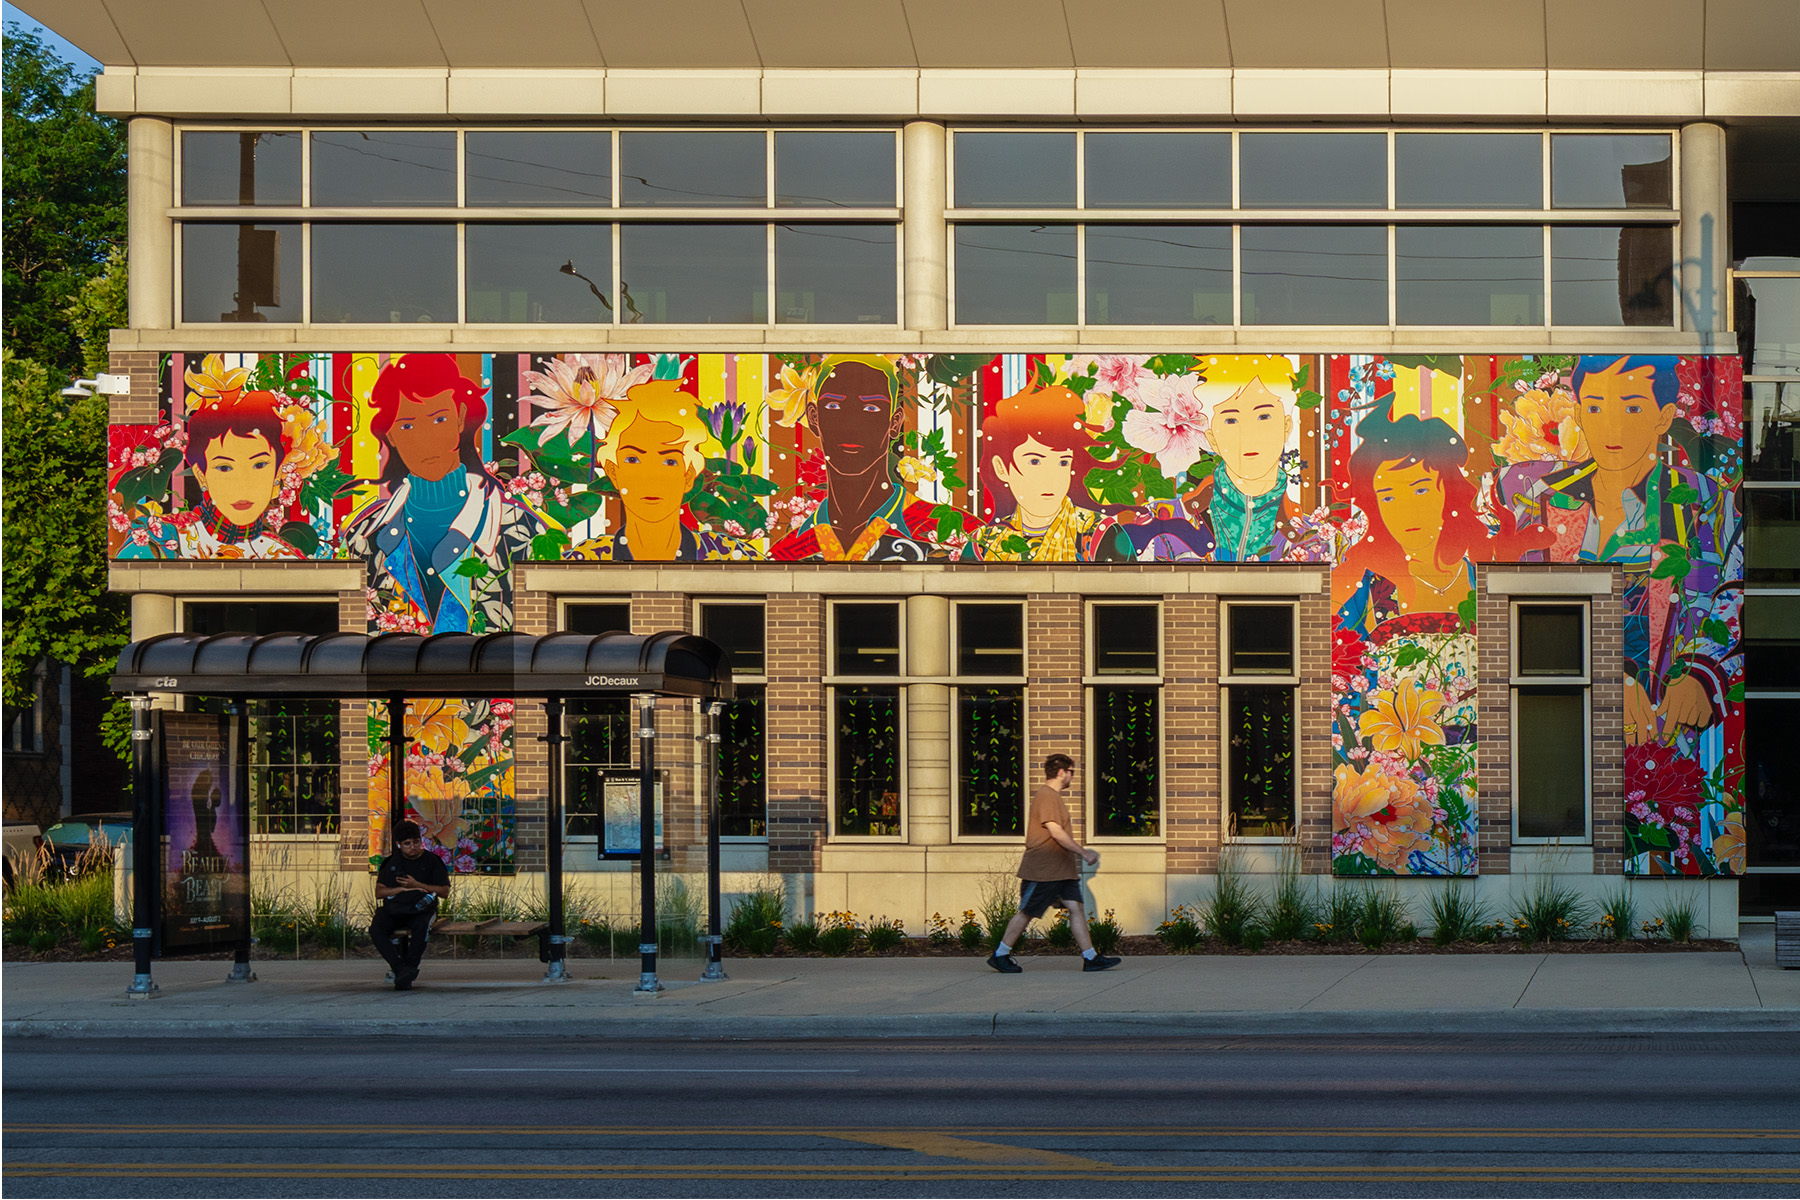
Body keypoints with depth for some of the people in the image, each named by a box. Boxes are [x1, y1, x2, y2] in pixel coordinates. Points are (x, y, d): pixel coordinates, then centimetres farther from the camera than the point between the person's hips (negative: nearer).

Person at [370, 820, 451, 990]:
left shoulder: (431, 861, 5)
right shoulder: (392, 862, 11)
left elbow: (444, 891, -1)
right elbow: (379, 893, 5)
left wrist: (417, 885, -12)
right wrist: (403, 888, -10)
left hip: (420, 909, -2)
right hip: (394, 909, 2)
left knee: (421, 926, -39)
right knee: (376, 930, -29)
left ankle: (410, 968, -28)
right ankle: (400, 968, -34)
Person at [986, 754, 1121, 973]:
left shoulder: (1054, 796, 17)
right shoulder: (1046, 796, -16)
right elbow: (1056, 833, -23)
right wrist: (1083, 852, -20)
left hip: (1062, 870, 10)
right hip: (1042, 870, -10)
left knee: (1076, 907, 2)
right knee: (1027, 912, -2)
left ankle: (1090, 958, -1)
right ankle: (999, 956, 9)